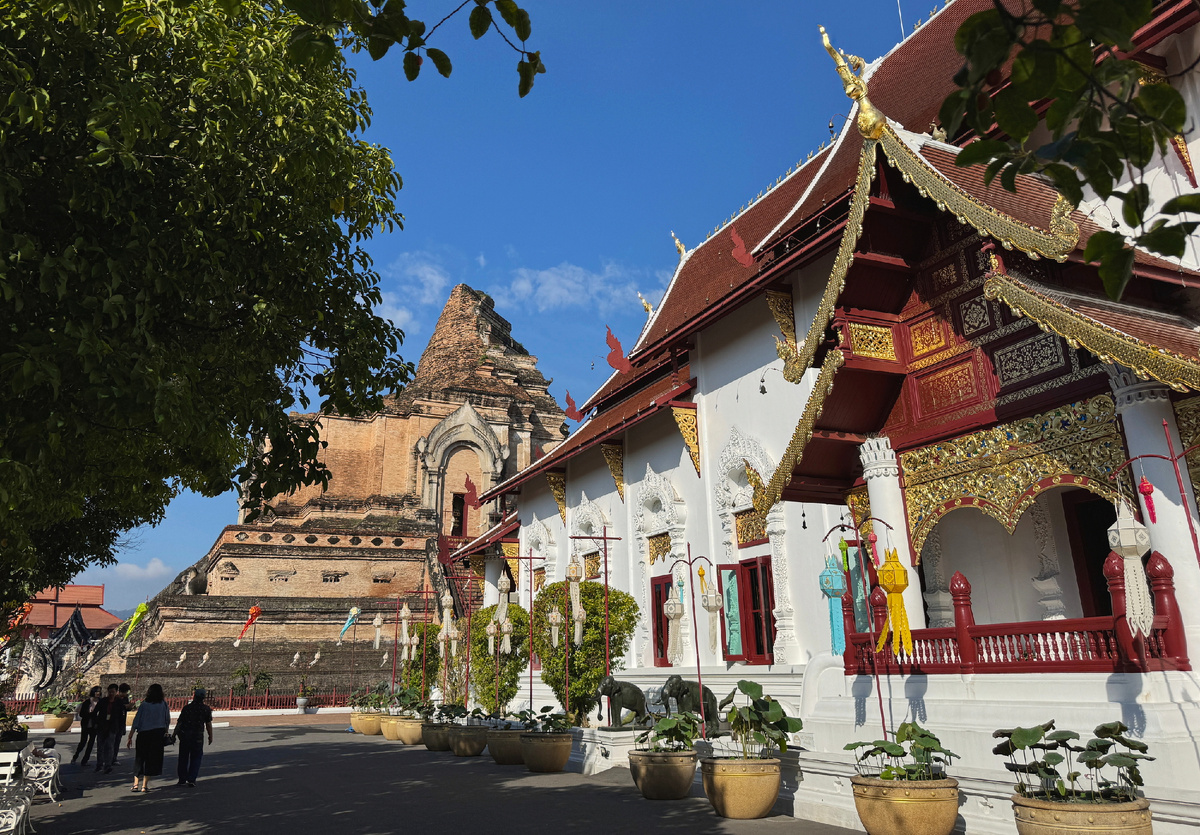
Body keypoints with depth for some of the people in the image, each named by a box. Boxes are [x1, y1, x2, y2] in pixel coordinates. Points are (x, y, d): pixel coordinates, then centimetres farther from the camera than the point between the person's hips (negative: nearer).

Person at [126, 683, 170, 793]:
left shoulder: (144, 705, -2)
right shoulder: (163, 704, 1)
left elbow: (136, 722, -4)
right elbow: (168, 720, 4)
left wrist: (130, 737, 1)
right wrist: (165, 732, 17)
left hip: (143, 734, 0)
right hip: (158, 734, 0)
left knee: (139, 759, 13)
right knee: (151, 759, 5)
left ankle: (135, 784, 11)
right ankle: (144, 786, 4)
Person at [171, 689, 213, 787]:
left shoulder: (187, 707, -2)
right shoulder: (206, 709, -2)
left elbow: (179, 722, 0)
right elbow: (208, 724, 0)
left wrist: (174, 735, 11)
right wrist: (210, 736, 10)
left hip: (184, 735, 1)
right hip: (197, 736, -1)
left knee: (183, 758, 14)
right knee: (195, 758, 8)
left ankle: (182, 780, 19)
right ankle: (191, 780, 0)